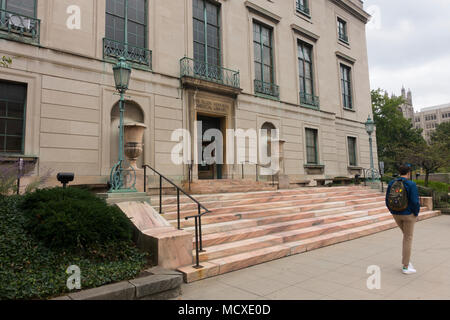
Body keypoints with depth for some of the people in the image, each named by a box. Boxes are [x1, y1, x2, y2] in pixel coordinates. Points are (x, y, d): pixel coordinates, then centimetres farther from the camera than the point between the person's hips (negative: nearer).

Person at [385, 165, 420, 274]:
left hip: (396, 214, 5)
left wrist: (393, 212, 14)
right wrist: (416, 214, -3)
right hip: (408, 214, -5)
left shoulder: (391, 183, 0)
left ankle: (405, 259, 23)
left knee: (406, 235, 26)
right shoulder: (411, 184, -15)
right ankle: (405, 267, 10)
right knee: (408, 239, 4)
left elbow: (388, 200, 2)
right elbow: (415, 202, -20)